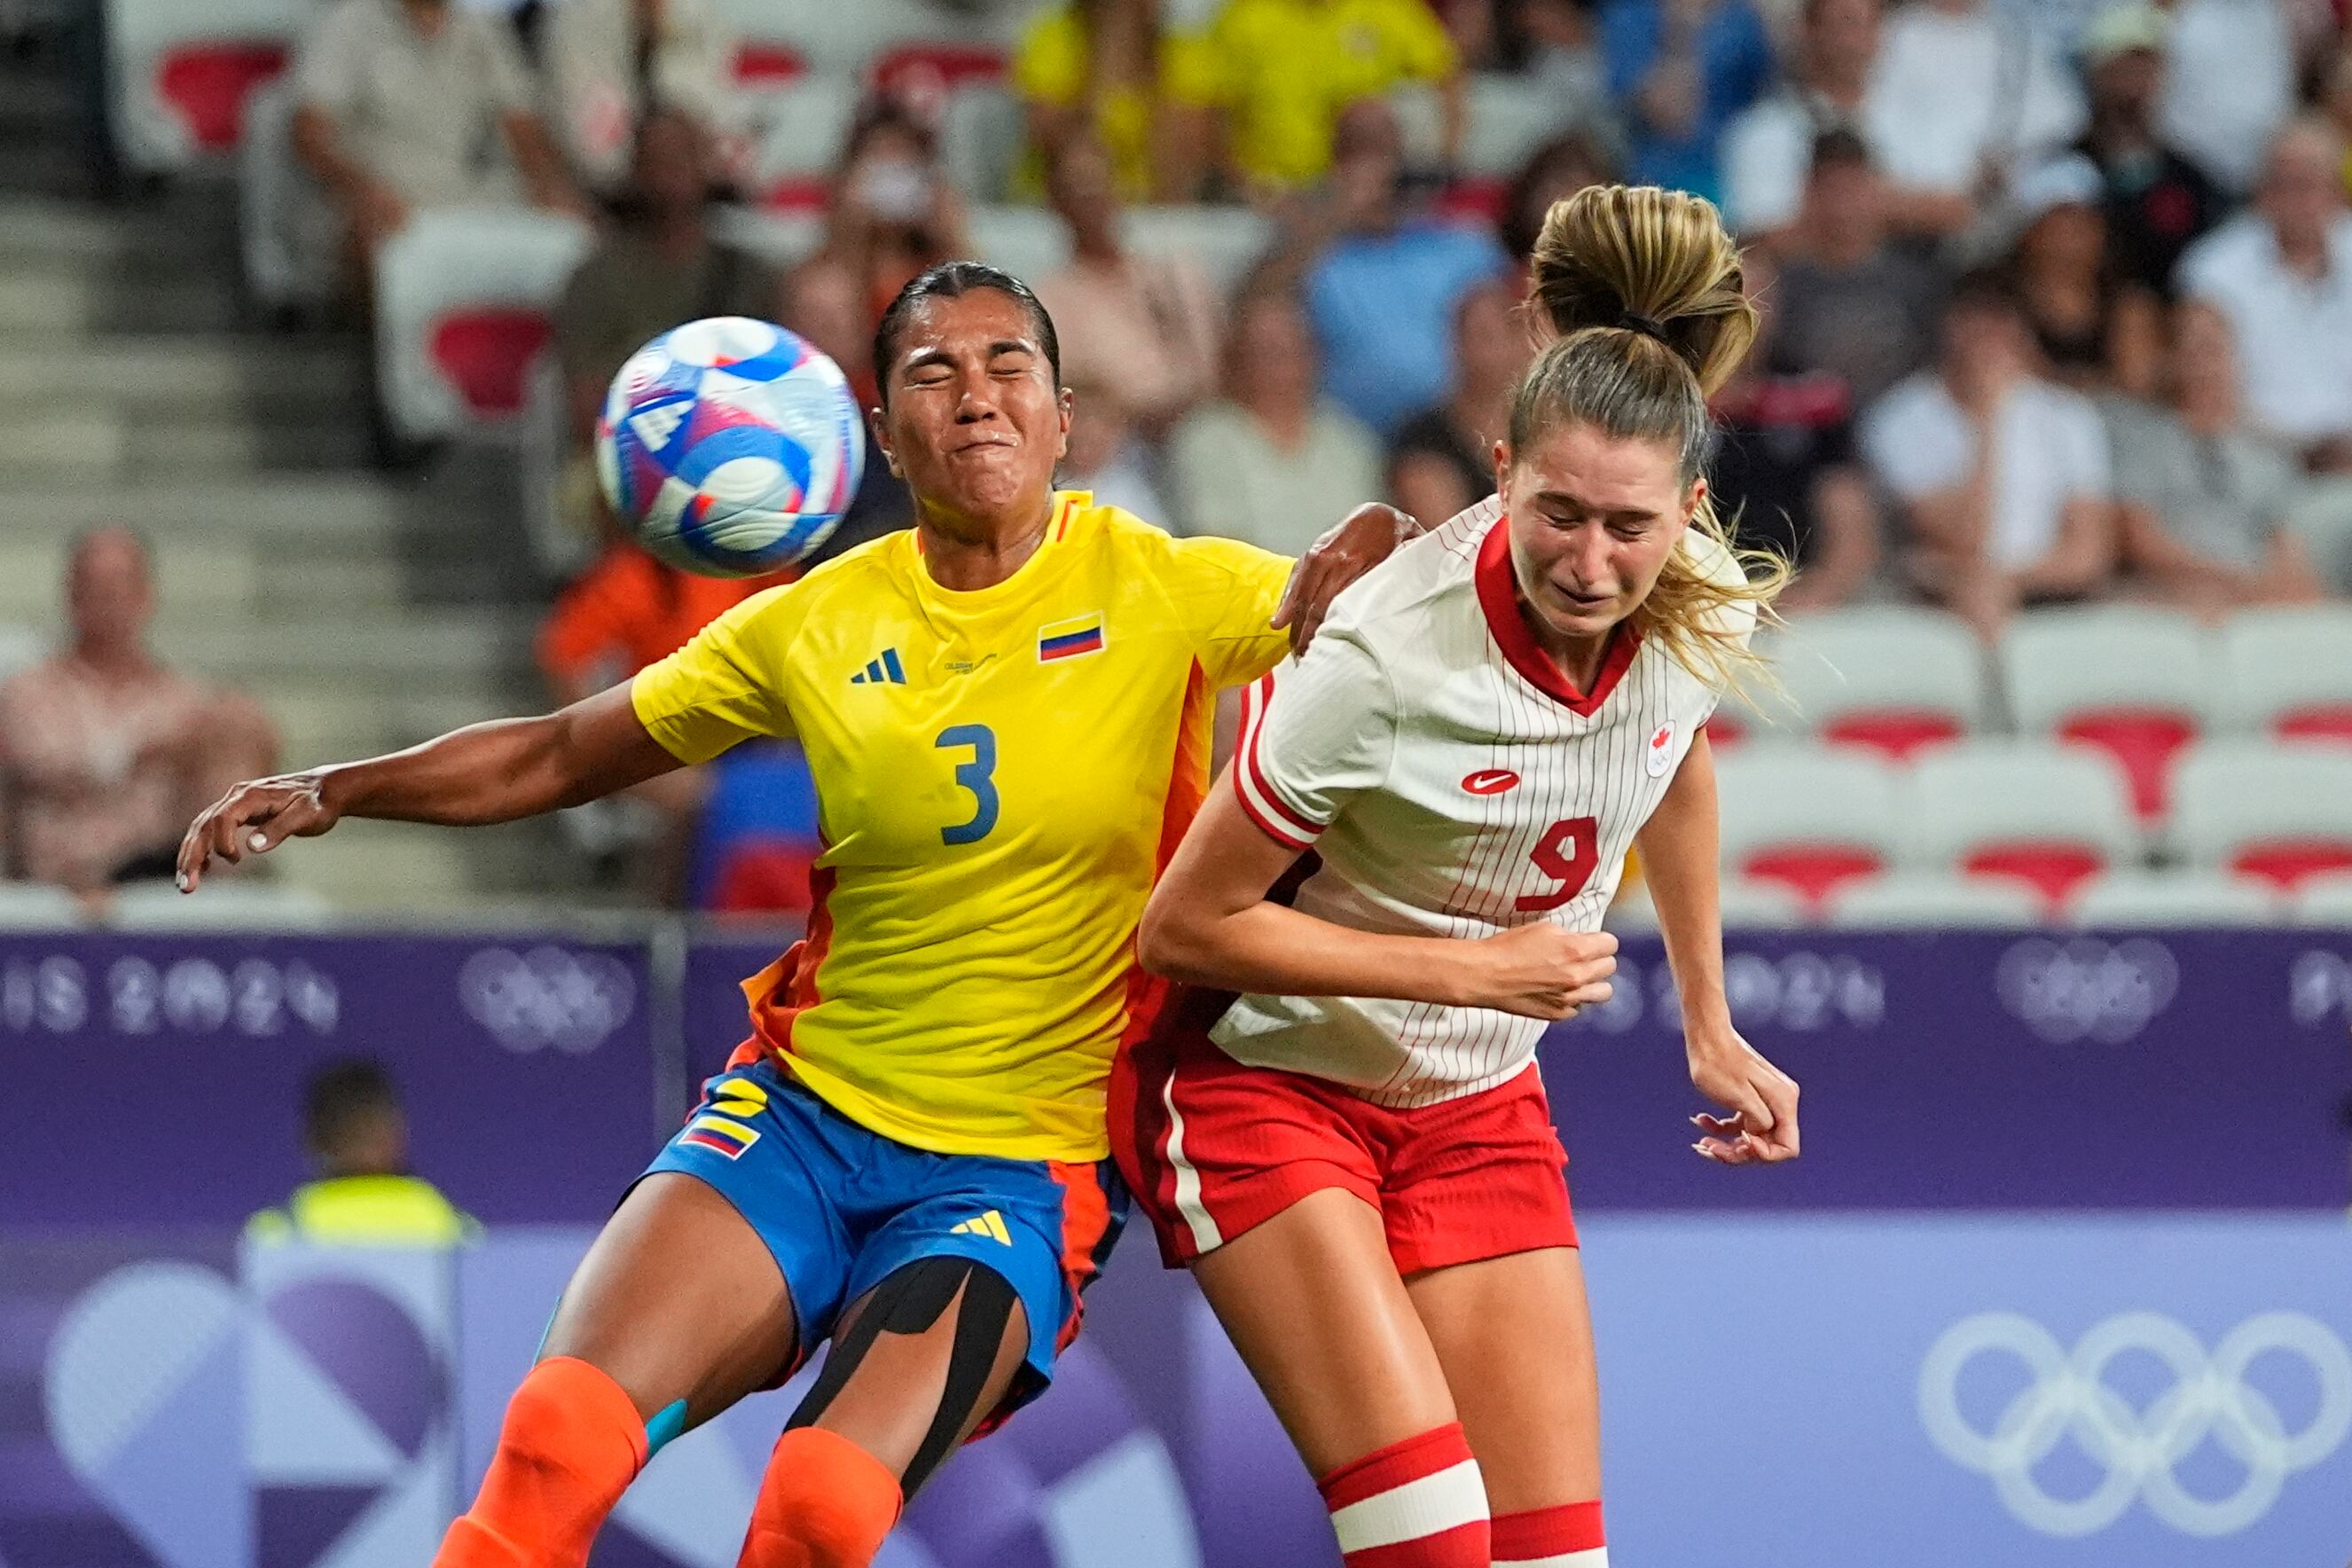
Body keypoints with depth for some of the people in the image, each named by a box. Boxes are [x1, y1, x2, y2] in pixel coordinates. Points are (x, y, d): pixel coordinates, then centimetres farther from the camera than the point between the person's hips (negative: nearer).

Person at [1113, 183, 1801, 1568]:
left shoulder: (1704, 614, -12)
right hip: (1262, 1079, -6)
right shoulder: (1384, 663, -30)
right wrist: (1477, 969, -22)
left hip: (1478, 1108, 6)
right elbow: (1186, 928, -19)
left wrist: (1711, 1029, 20)